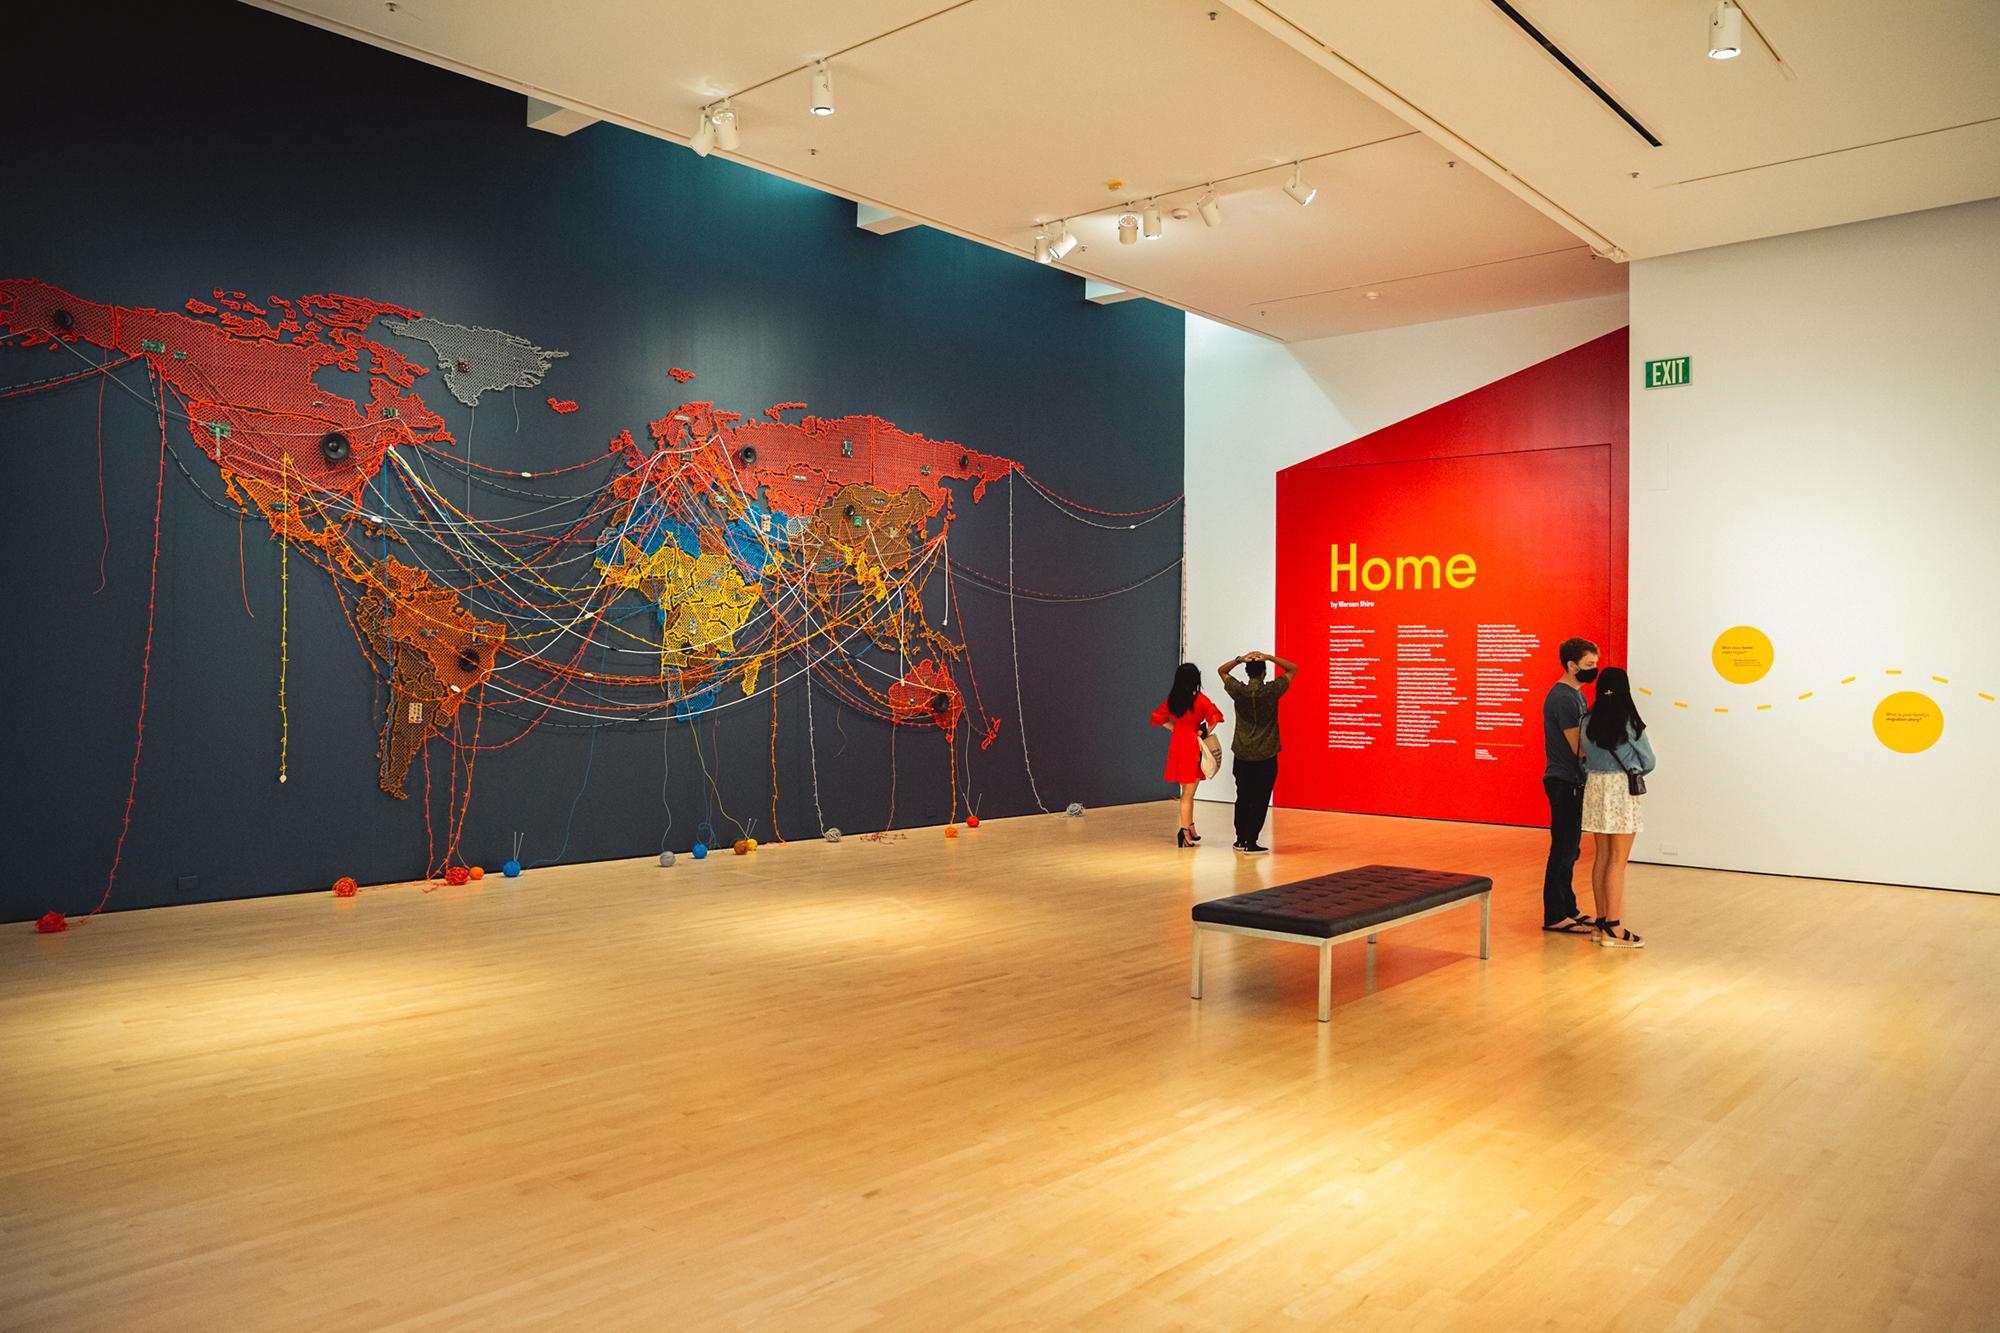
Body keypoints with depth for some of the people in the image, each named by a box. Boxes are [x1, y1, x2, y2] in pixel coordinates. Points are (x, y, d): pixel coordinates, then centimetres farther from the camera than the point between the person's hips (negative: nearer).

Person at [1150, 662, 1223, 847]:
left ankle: (1191, 828, 26)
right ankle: (1184, 830, -6)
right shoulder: (1199, 699, -12)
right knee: (1188, 792, 0)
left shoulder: (1172, 699, 3)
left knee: (1187, 790, 18)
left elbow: (1158, 717, 10)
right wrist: (1205, 733, -6)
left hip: (1176, 744, 5)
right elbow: (1214, 717, -20)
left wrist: (1174, 728, 9)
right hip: (1193, 745, -5)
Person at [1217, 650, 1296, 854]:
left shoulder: (1238, 691, -6)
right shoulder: (1272, 691, -10)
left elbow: (1221, 670, 11)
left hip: (1242, 755, 3)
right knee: (1260, 800, 1)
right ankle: (1251, 842, -3)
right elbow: (1293, 669, 2)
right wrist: (1271, 658, -9)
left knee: (1242, 798, 13)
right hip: (1266, 756, -3)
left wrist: (1239, 659, -5)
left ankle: (1241, 840, 20)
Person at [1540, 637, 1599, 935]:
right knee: (1563, 849, -6)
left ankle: (1567, 909, 23)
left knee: (1569, 849, 15)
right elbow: (1579, 748, -19)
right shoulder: (1564, 698, -17)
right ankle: (1554, 917, -1)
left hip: (1571, 781, 10)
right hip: (1565, 782, -10)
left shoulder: (1574, 694, 15)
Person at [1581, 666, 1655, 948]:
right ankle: (1613, 929, -1)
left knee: (1601, 857, 12)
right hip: (1622, 789, -5)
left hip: (1594, 787, 5)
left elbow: (1584, 758, 5)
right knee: (1618, 861, -2)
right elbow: (1648, 762, 1)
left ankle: (1602, 922, 17)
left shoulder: (1589, 722, 2)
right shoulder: (1629, 722, -9)